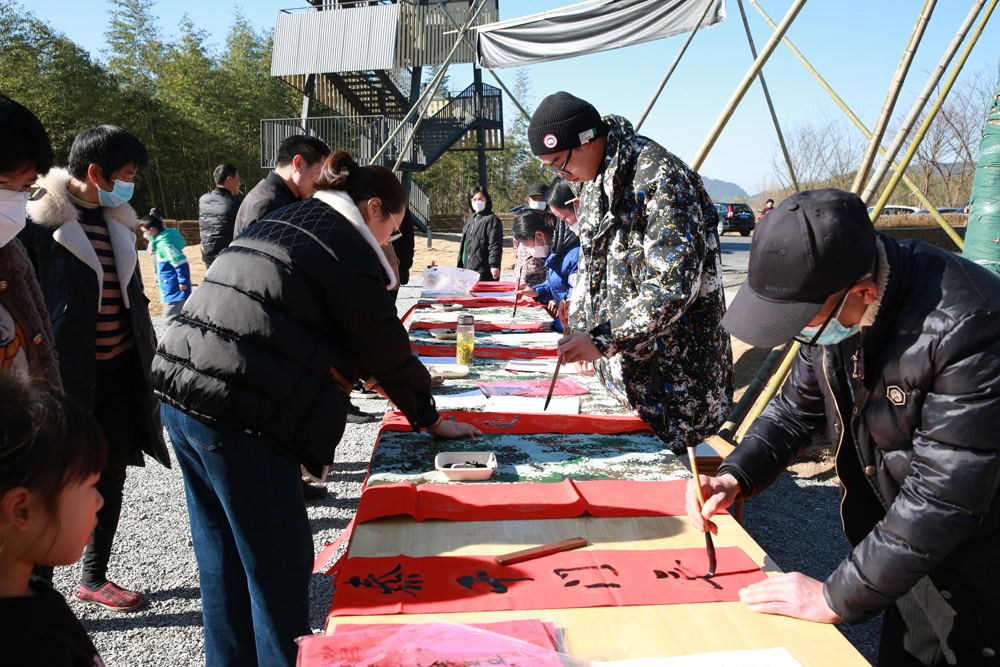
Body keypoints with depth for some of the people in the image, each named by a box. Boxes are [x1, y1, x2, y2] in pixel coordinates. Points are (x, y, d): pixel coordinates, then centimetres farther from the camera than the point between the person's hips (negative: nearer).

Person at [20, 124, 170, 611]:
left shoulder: (116, 218, 11)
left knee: (111, 475, 14)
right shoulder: (40, 216, -11)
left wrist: (148, 353, 18)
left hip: (120, 370, 7)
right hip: (66, 372, -7)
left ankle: (94, 576, 31)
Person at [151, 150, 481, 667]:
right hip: (238, 416, -10)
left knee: (222, 556, 21)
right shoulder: (345, 246, -8)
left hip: (181, 396, 10)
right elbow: (384, 348, -4)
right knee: (279, 565, 4)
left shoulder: (281, 222, 20)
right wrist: (430, 419, 10)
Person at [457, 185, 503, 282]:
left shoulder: (492, 219, -7)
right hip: (467, 268, 9)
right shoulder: (470, 219, 21)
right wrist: (460, 264, 25)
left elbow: (495, 245, -15)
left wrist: (494, 265, -22)